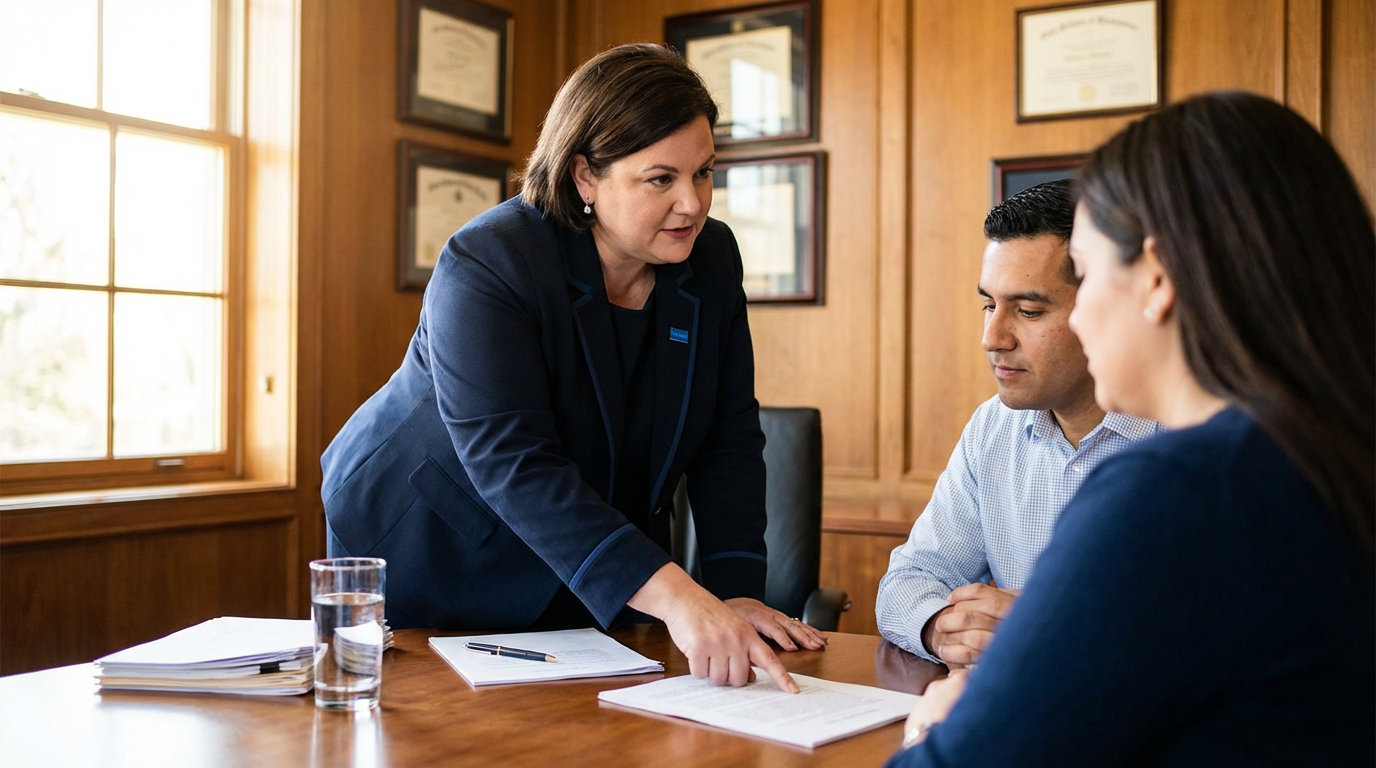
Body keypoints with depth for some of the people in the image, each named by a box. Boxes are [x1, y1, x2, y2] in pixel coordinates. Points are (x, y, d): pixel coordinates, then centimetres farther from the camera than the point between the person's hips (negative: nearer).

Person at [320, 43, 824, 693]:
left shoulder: (711, 258, -7)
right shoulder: (485, 266, -27)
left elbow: (730, 440, -6)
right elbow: (515, 466, -37)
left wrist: (738, 591, -19)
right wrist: (671, 596, -47)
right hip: (435, 561, -5)